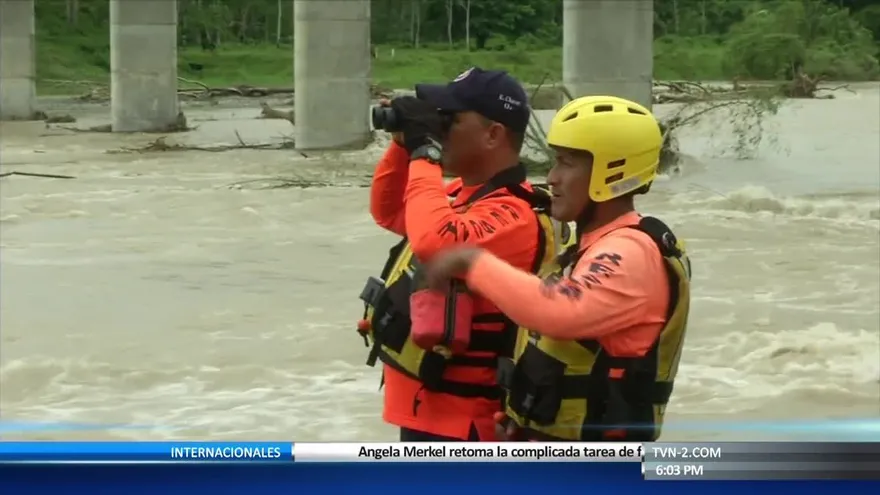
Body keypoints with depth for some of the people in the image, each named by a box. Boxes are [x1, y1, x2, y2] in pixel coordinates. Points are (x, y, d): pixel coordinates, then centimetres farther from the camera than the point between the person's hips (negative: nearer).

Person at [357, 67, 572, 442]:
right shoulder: (462, 196, 9)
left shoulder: (511, 215, -22)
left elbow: (437, 244, -40)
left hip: (459, 420, -11)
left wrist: (424, 154, -26)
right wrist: (403, 144, 8)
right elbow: (389, 213, 26)